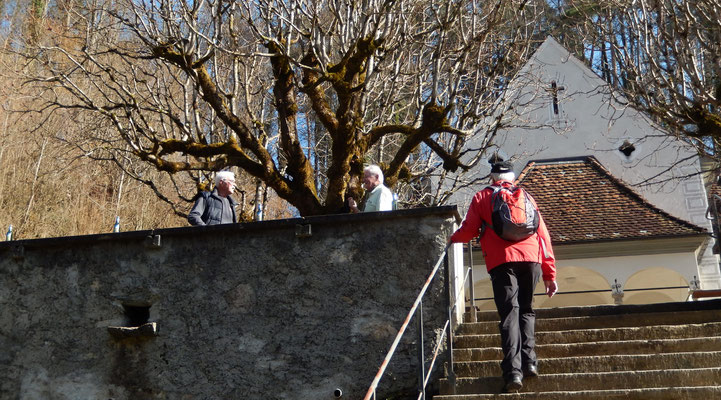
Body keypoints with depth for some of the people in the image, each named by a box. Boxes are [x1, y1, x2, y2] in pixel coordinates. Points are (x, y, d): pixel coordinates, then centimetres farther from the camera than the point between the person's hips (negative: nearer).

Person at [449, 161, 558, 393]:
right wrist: (549, 273, 20)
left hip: (501, 261, -2)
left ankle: (513, 371, -13)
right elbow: (543, 234, 18)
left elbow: (468, 230, 9)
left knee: (509, 313, -3)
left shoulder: (483, 197, 16)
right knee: (526, 310, 16)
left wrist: (452, 239, 32)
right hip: (531, 259, 2)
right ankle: (529, 362, 6)